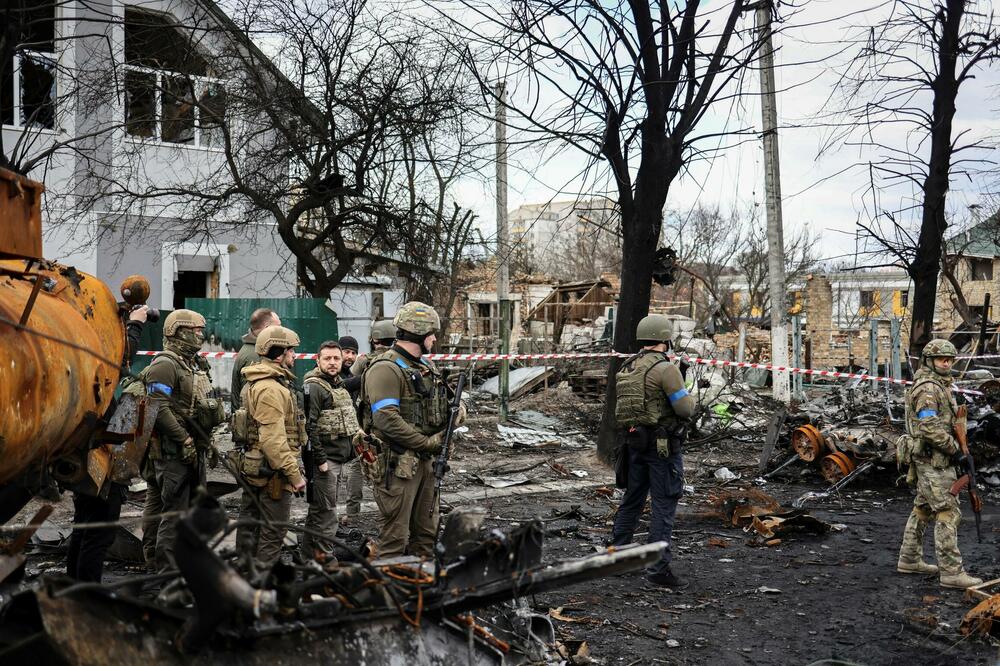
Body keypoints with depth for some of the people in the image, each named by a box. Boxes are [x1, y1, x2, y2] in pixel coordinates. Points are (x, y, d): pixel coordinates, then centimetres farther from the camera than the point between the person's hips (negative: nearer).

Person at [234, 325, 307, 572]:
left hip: (251, 466, 11)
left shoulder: (254, 383, 15)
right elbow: (273, 438, -25)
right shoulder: (271, 388, -19)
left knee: (250, 525, 17)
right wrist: (294, 473, -22)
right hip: (272, 473, -11)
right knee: (273, 531, -4)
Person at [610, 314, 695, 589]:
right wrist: (690, 398, 3)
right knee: (664, 505, -2)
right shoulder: (665, 368, -16)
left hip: (635, 441, 7)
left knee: (631, 500, 18)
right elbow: (685, 409, -16)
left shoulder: (626, 368, 8)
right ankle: (658, 568, -2)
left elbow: (622, 407, 13)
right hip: (662, 445, -7)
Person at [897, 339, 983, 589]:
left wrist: (953, 446, 14)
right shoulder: (927, 388, -17)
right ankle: (951, 572, -10)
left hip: (930, 458, 11)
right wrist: (954, 448, -18)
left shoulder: (939, 385, 17)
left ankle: (909, 559, 24)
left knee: (923, 508, 16)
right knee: (947, 513, -10)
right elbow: (930, 427, -24)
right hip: (933, 459, -11)